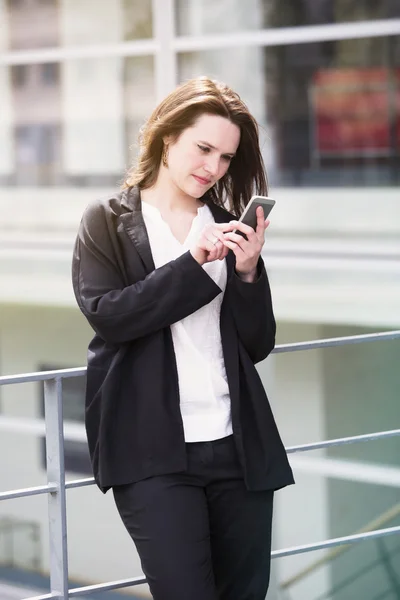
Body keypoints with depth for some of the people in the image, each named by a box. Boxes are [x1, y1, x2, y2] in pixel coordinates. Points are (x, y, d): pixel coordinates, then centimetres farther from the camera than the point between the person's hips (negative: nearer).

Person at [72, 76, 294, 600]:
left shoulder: (229, 228, 14)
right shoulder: (107, 222, 5)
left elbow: (258, 345, 11)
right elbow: (106, 314, -10)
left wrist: (248, 272, -6)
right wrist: (194, 264, -15)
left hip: (237, 442, 4)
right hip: (153, 449, -4)